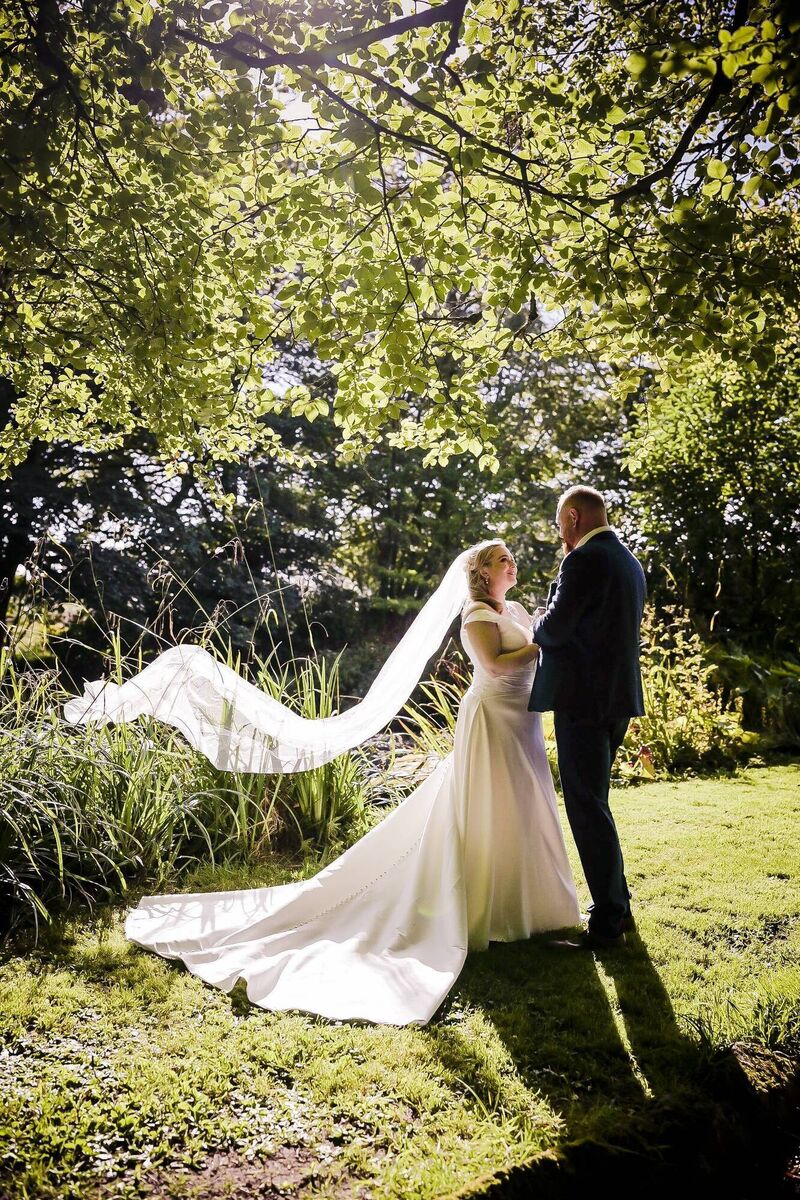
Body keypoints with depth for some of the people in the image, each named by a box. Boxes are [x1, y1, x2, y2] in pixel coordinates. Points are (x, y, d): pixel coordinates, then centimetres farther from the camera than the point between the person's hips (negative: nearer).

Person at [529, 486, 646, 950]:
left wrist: (538, 620, 5)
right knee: (593, 803, 19)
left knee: (588, 809, -2)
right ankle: (617, 906, 28)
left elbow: (555, 629, -16)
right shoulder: (629, 561, 15)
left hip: (583, 699, -10)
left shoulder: (585, 559, -14)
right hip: (618, 697, 10)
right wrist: (551, 624, 15)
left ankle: (607, 925, 6)